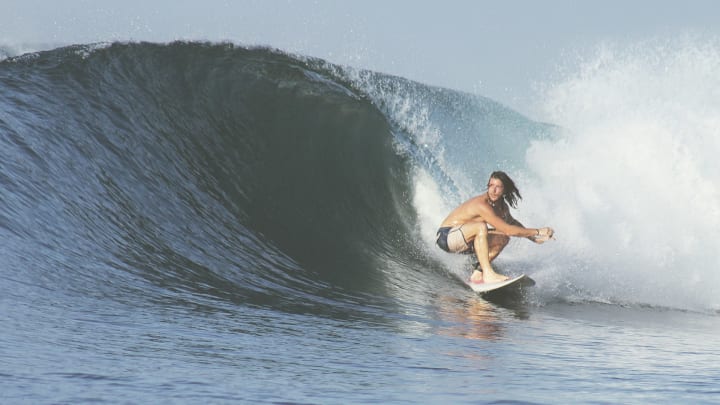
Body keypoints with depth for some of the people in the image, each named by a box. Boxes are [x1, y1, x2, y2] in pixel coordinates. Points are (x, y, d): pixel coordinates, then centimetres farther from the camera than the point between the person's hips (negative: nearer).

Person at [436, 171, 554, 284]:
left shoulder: (502, 207, 2)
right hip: (446, 237, -9)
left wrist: (533, 238, 18)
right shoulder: (482, 205, -27)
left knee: (503, 239, 3)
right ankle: (488, 274, -34)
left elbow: (512, 222, 25)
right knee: (481, 226, -33)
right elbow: (508, 230, -28)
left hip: (463, 239, 9)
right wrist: (537, 231, -22)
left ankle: (477, 274, -2)